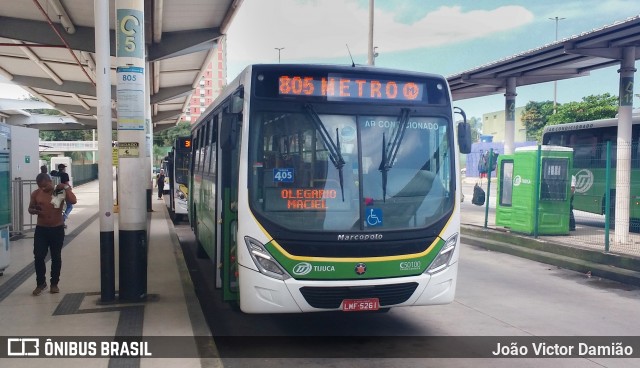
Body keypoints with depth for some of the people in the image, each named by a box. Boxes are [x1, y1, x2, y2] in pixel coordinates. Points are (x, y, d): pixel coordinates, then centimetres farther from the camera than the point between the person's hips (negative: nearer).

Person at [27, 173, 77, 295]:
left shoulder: (60, 191, -6)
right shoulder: (36, 193, 0)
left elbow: (73, 201, -21)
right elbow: (30, 209, 10)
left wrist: (66, 188, -23)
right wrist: (35, 211, -12)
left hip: (57, 229, -1)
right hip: (41, 229, 2)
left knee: (56, 257, 6)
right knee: (38, 257, -1)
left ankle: (54, 283, 18)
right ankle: (40, 283, 15)